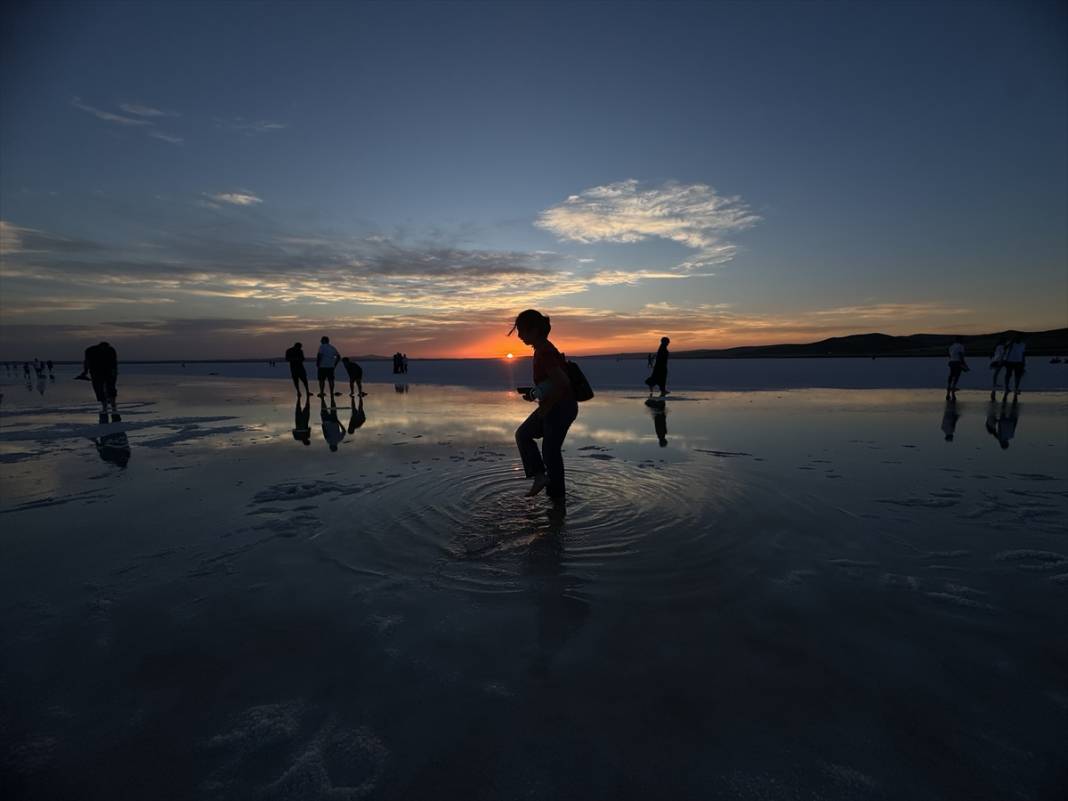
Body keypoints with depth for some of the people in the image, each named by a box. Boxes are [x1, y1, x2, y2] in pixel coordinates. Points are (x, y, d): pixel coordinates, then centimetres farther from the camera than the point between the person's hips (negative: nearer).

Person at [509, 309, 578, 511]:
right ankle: (540, 475, 16)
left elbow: (563, 383, -30)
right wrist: (534, 394, 8)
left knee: (550, 452, 1)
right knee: (523, 434, 16)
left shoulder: (544, 353, -23)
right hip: (553, 407, 10)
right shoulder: (541, 350, 8)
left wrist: (546, 407, -20)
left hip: (561, 408, -10)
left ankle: (558, 501, 17)